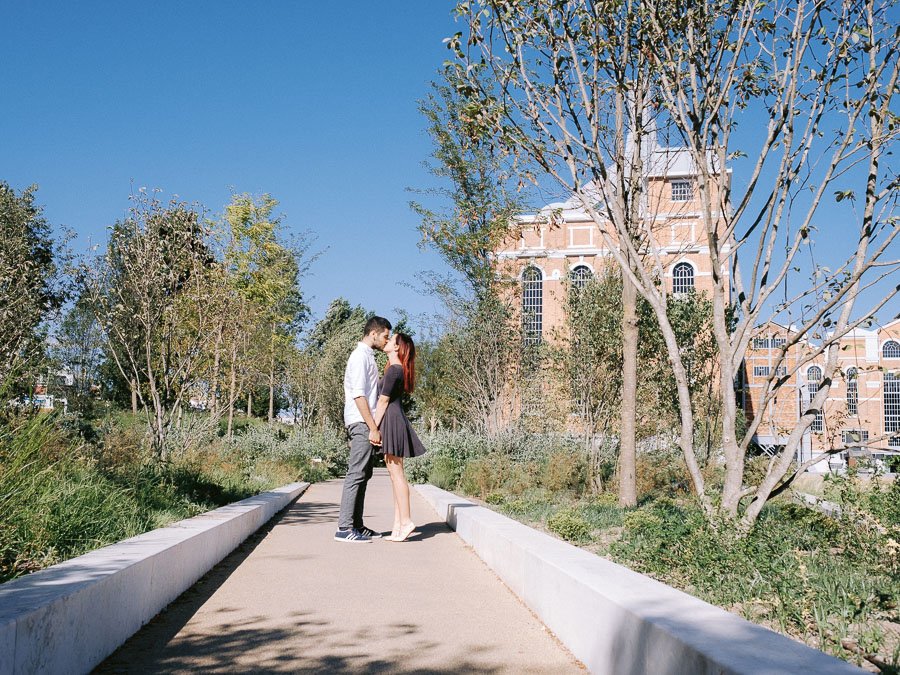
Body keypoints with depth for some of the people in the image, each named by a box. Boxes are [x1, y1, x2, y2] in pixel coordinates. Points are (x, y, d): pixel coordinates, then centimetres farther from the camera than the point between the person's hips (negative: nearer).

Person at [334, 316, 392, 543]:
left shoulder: (367, 356, 21)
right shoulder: (360, 356, -10)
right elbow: (358, 395, -18)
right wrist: (373, 427, -20)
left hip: (366, 424, 10)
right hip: (361, 423, -10)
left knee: (362, 474, 10)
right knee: (356, 473, -12)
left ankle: (356, 525, 14)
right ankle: (344, 528, -12)